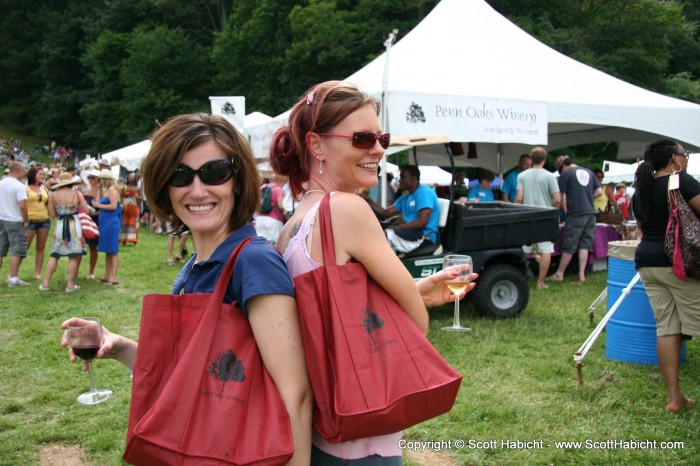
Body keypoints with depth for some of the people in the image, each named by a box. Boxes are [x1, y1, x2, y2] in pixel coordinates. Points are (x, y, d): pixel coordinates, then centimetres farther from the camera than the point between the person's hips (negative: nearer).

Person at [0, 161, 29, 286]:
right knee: (17, 250, -1)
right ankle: (13, 279, -2)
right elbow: (22, 206, -22)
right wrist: (26, 219, -8)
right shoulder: (19, 186, -15)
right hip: (15, 221, -7)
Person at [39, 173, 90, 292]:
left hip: (59, 226, 2)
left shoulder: (53, 195, -2)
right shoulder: (77, 194, -7)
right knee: (73, 256, 3)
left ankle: (45, 283, 7)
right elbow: (87, 210, -6)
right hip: (74, 226, -2)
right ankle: (70, 285, 3)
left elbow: (52, 214, -1)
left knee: (54, 255, 10)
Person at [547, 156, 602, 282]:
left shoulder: (565, 174, -2)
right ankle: (582, 275, 6)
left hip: (576, 214, -5)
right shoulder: (589, 172, 13)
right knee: (584, 245, 7)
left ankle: (559, 274, 9)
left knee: (569, 246, 0)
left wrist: (565, 210, 10)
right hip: (590, 213, 5)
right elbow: (599, 192, 14)